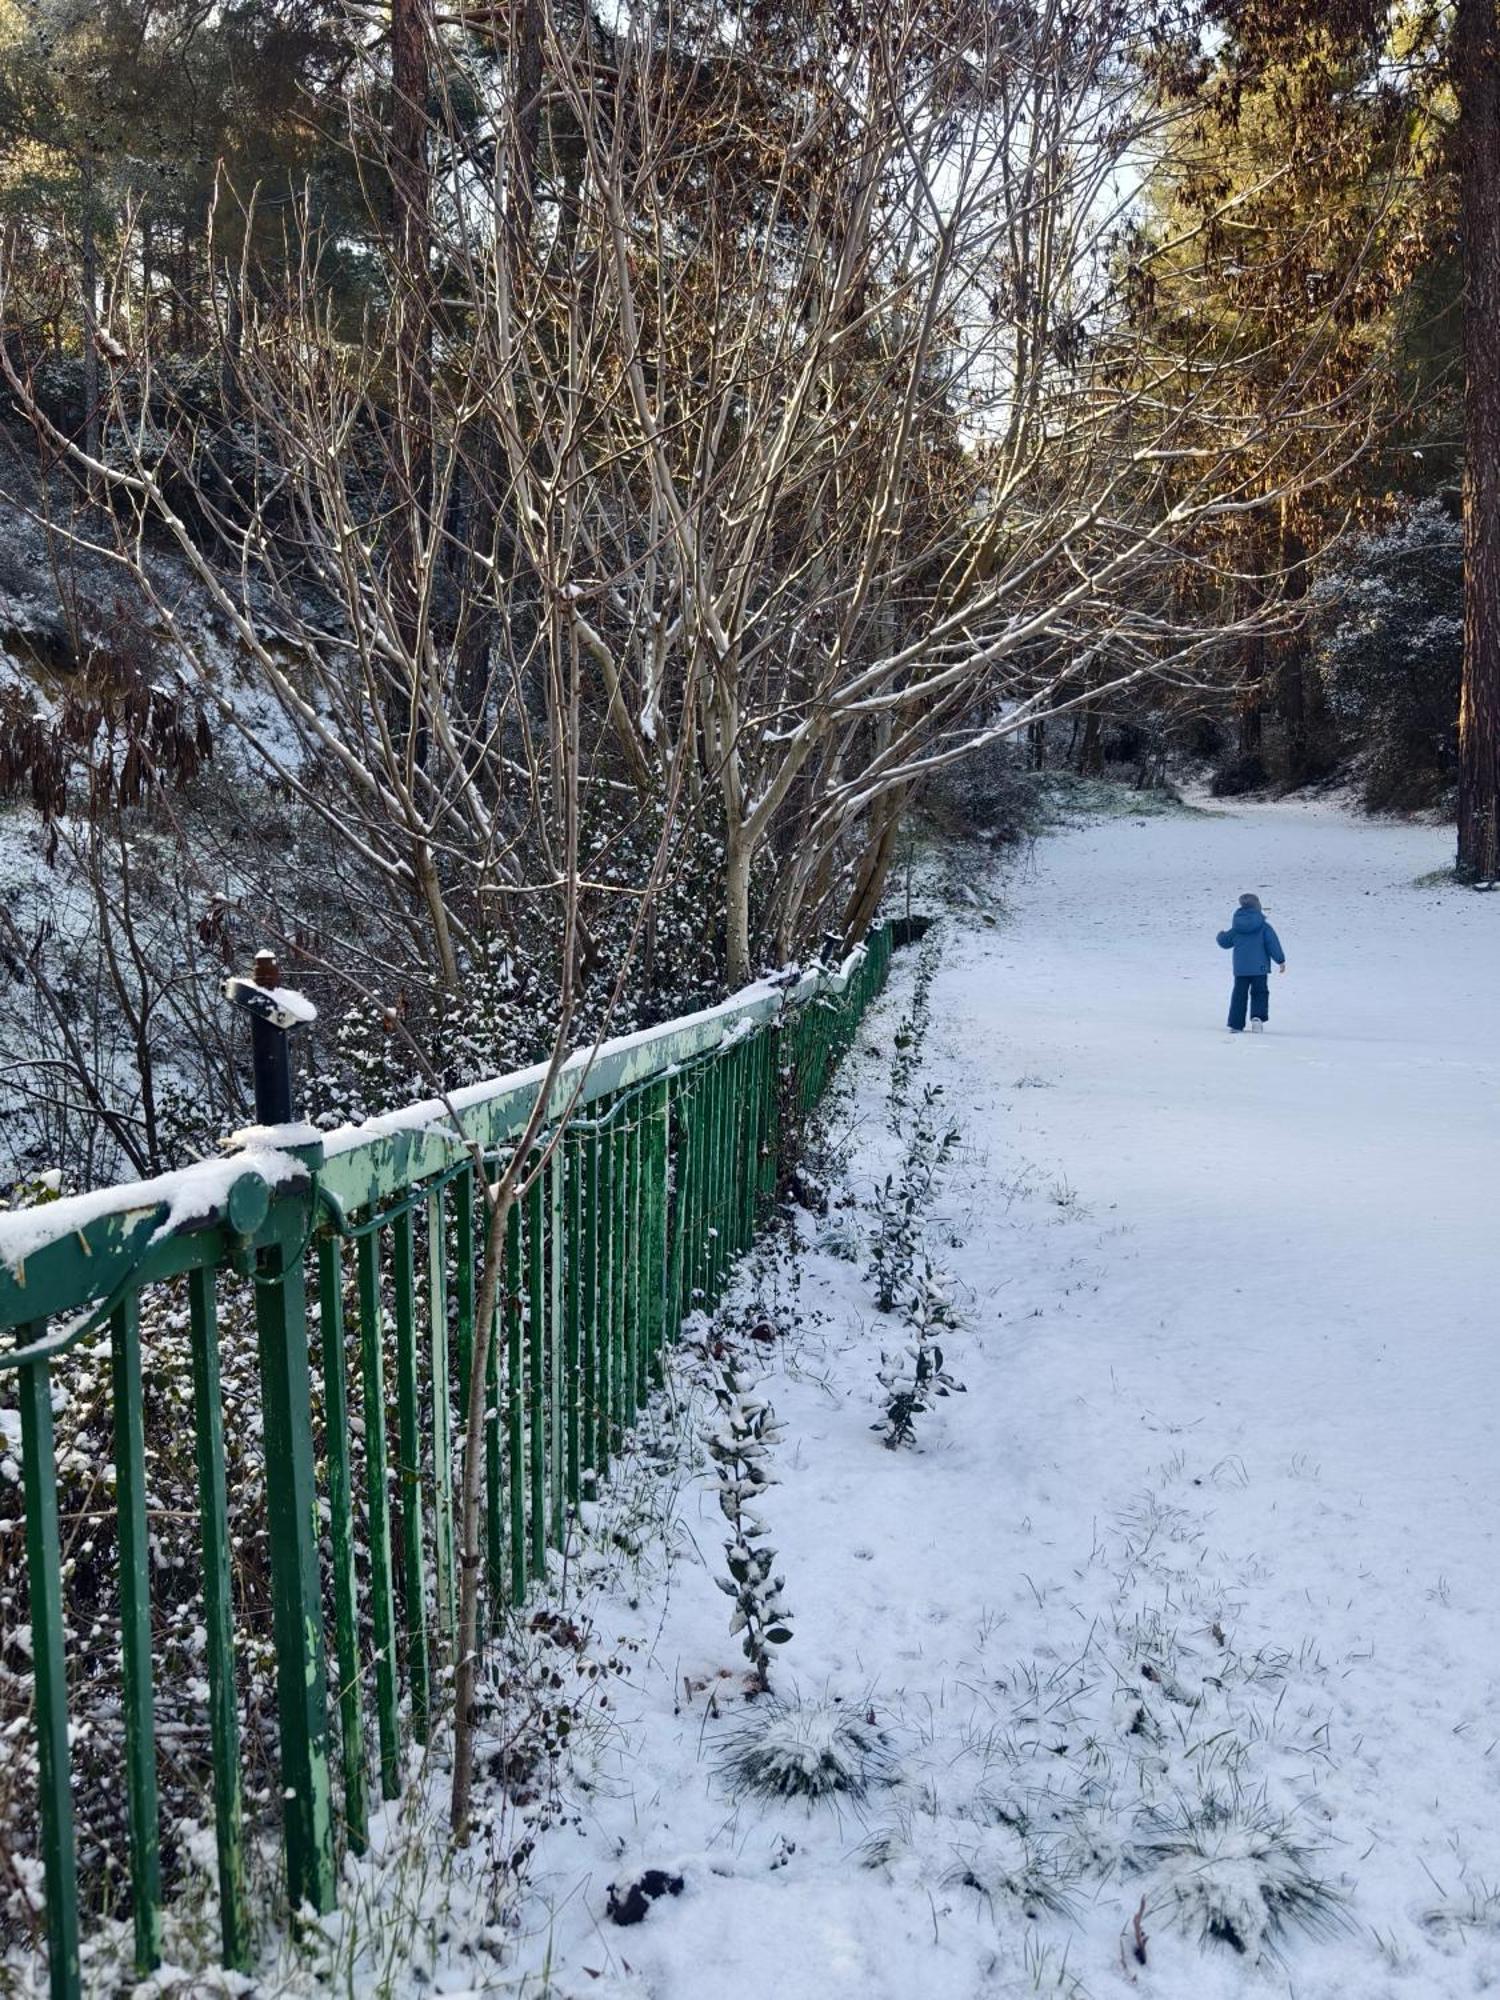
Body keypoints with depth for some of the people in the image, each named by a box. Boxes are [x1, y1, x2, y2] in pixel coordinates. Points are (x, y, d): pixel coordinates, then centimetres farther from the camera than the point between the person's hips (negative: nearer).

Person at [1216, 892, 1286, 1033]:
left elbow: (1225, 941, 14)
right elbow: (1273, 944, -8)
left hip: (1240, 969, 2)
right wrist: (1281, 960, 0)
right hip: (1259, 968, -2)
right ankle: (1258, 1016, -16)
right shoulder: (1264, 927, -6)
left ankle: (1236, 1024, 6)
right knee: (1260, 993, 8)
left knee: (1239, 995, 8)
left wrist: (1221, 935, 38)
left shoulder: (1235, 929, 2)